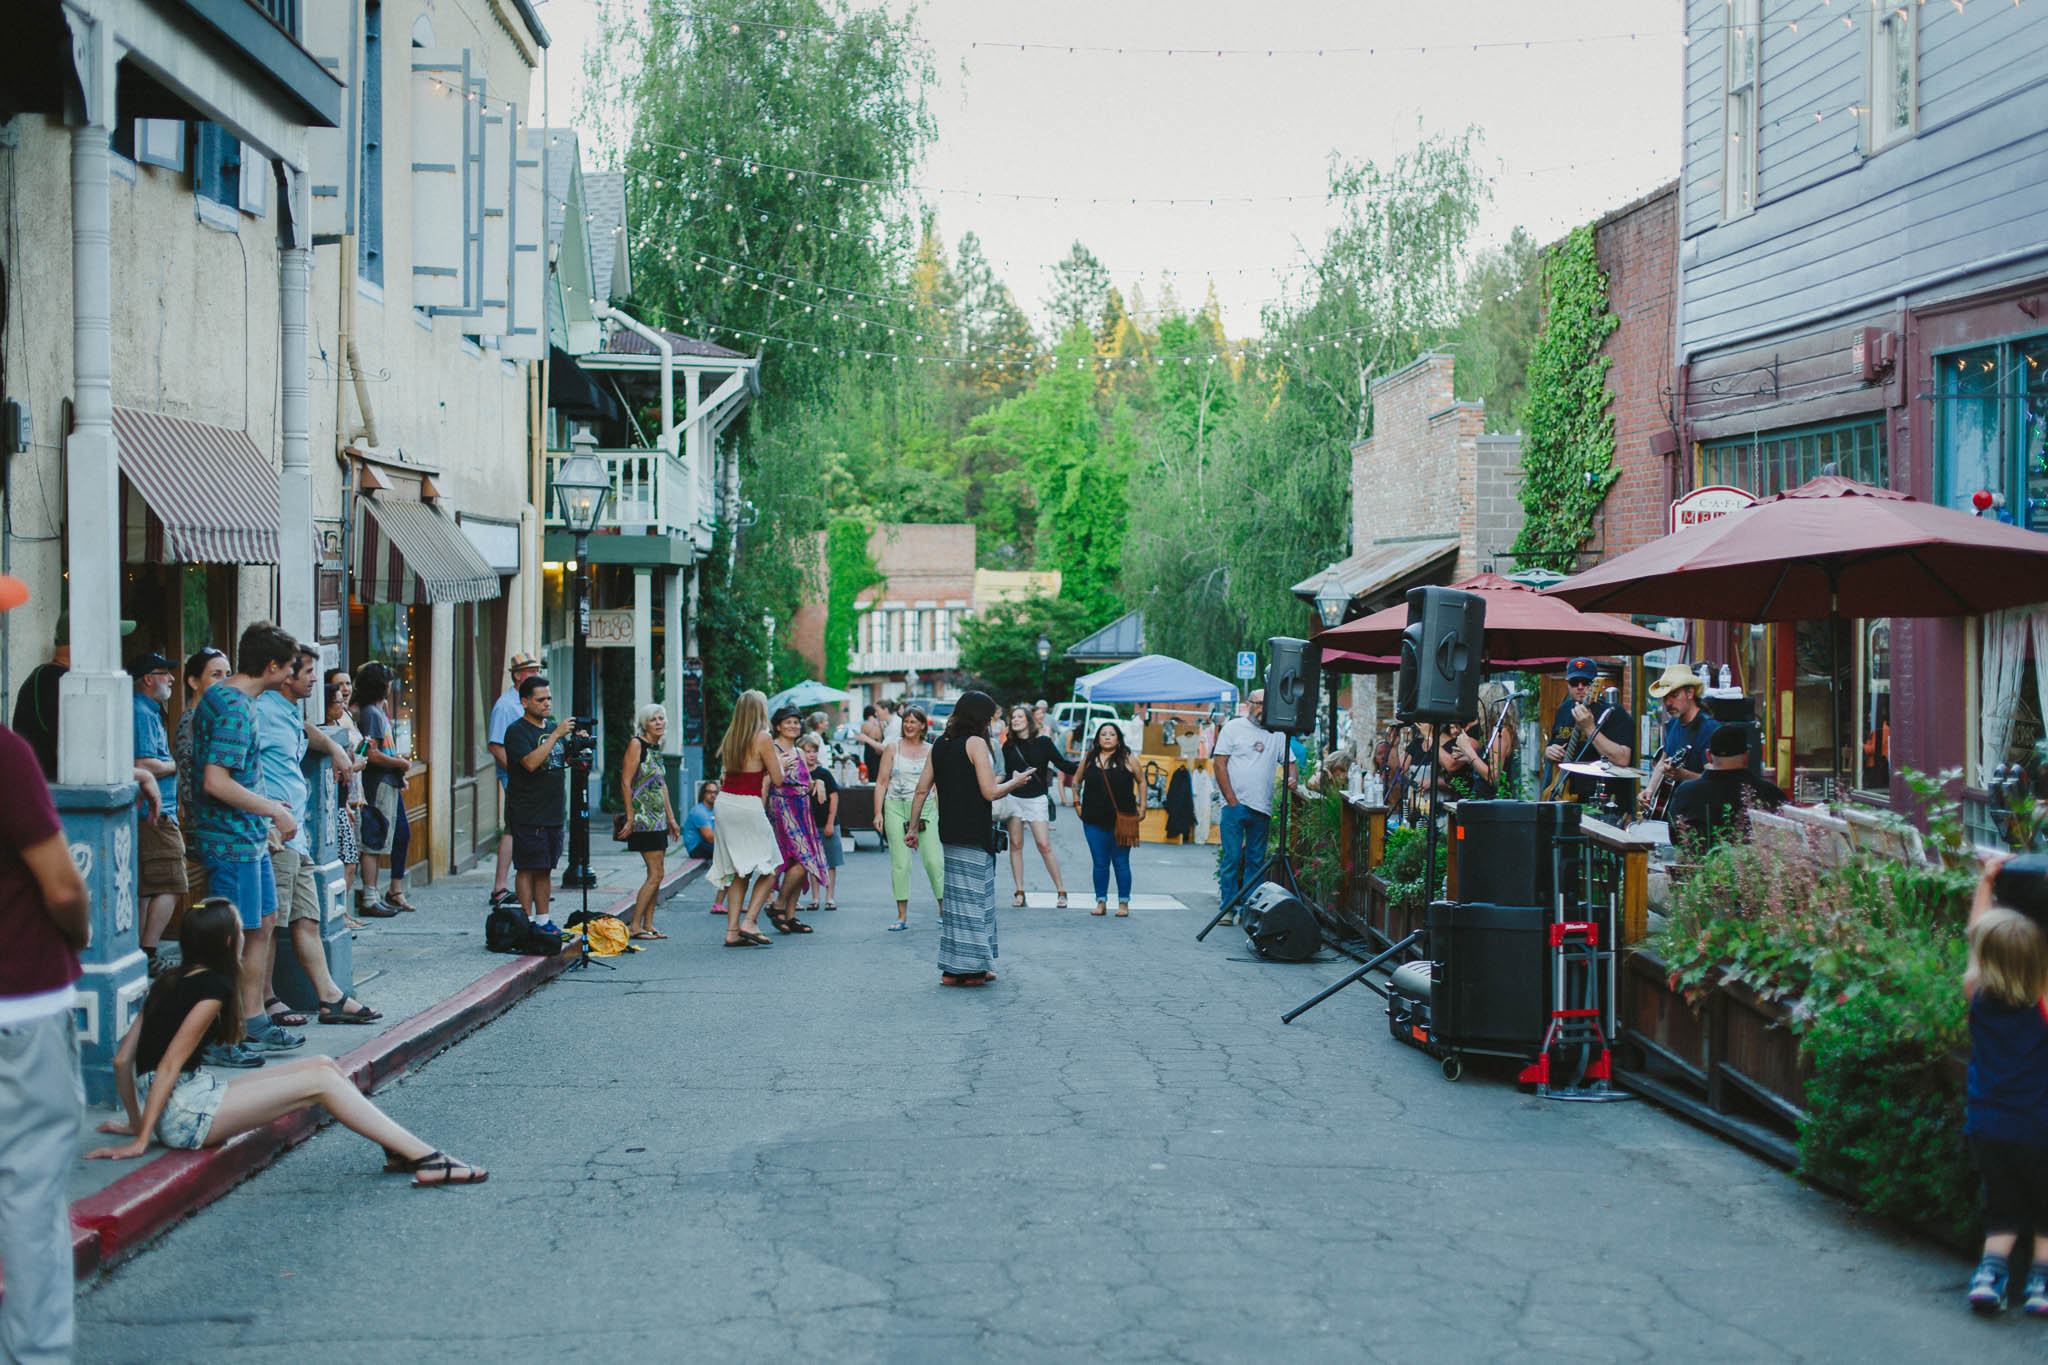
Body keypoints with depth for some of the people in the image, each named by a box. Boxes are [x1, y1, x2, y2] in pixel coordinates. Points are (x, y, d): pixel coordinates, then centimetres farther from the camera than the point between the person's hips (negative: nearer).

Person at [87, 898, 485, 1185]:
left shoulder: (169, 983, 15)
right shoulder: (213, 985, -11)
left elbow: (122, 1059, 15)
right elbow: (169, 1065, -14)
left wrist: (136, 1121, 24)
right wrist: (141, 1139, -14)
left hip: (190, 1099, 9)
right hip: (183, 1113, -9)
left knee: (322, 1065, 5)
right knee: (320, 1080, -13)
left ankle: (400, 1151, -2)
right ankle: (425, 1158, -15)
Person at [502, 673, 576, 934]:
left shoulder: (553, 728, 16)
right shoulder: (516, 731, -7)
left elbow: (563, 763, 22)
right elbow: (531, 762, -22)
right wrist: (556, 735, -21)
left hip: (553, 813, 7)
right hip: (528, 815, -7)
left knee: (545, 869, 10)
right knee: (527, 868, -4)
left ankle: (543, 921, 15)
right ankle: (528, 923, -2)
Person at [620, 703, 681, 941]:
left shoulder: (656, 747, 14)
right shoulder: (636, 744, -10)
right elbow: (626, 783, -14)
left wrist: (670, 817, 20)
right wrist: (630, 818, -17)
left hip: (658, 818, 8)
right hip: (643, 818, -8)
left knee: (656, 875, 7)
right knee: (655, 874, -11)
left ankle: (647, 925, 10)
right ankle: (634, 925, -6)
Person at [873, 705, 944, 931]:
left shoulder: (930, 751, 9)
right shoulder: (892, 748, 7)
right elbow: (881, 782, 5)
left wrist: (941, 811, 9)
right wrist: (878, 813, -3)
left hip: (925, 808, 0)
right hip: (896, 808, 0)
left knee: (934, 860, -7)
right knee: (900, 863, -1)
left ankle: (944, 910, 4)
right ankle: (902, 916, 5)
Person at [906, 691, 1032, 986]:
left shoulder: (940, 746, 10)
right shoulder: (975, 743, -11)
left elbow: (921, 790, 11)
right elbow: (990, 792, -16)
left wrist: (913, 827, 17)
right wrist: (1015, 782, 1)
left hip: (950, 833, 8)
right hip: (973, 834, -8)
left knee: (960, 896, 13)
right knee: (971, 897, -2)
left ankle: (965, 968, 18)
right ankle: (960, 969, -1)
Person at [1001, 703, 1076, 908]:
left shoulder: (1042, 742, -1)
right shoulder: (1009, 746, 7)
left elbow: (1063, 764, -4)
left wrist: (1081, 765, -17)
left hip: (1036, 799, -3)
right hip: (1014, 798, 3)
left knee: (1044, 846, -7)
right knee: (1016, 845, 2)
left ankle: (1061, 891, 1)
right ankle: (1019, 892, 9)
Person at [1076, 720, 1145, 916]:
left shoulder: (1127, 759, 1)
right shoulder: (1089, 759, 6)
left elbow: (1141, 782, 12)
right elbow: (1076, 781, 20)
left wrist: (1141, 807, 7)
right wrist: (1077, 804, 12)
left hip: (1121, 820, -2)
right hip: (1094, 821, 2)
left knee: (1121, 862, 1)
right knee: (1100, 863, 6)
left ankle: (1123, 903, 8)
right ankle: (1101, 902, 12)